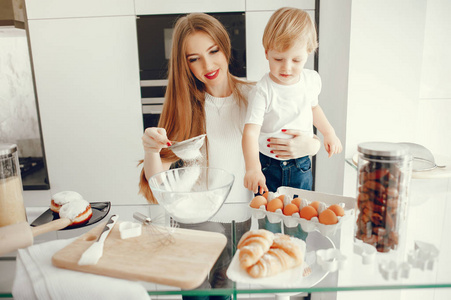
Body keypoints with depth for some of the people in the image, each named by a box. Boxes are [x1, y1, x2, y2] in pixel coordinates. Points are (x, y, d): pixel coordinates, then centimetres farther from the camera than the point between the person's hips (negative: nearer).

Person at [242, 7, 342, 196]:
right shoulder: (263, 91, -22)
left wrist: (329, 133, 14)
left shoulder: (312, 80, -4)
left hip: (302, 167, 4)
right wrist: (252, 168, -45)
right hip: (269, 168, -3)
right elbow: (250, 132, -31)